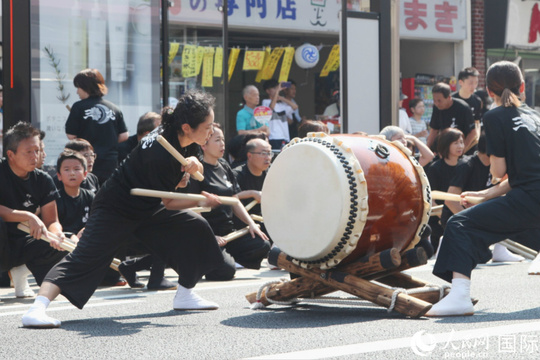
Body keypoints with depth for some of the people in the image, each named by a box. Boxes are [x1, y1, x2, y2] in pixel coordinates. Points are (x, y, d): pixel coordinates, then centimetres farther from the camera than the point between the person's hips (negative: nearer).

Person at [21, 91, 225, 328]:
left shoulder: (184, 139, -8)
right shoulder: (160, 155, -32)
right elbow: (168, 202, -19)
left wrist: (194, 163, -14)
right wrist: (201, 201, -11)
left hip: (147, 207, 9)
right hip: (115, 208, -9)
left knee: (196, 228, 5)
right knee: (84, 259, -22)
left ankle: (185, 296, 18)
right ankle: (37, 308, -32)